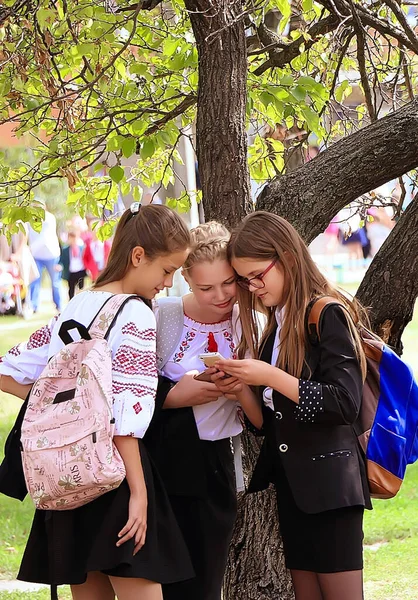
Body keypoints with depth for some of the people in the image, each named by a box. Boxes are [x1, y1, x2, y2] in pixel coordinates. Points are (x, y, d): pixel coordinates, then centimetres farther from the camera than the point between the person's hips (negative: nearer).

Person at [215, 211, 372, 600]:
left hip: (328, 484, -8)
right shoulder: (275, 329, 15)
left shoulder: (327, 316, -9)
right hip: (291, 485, 8)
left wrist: (271, 377, -20)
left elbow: (345, 403, -19)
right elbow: (267, 423, 14)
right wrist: (239, 387, -5)